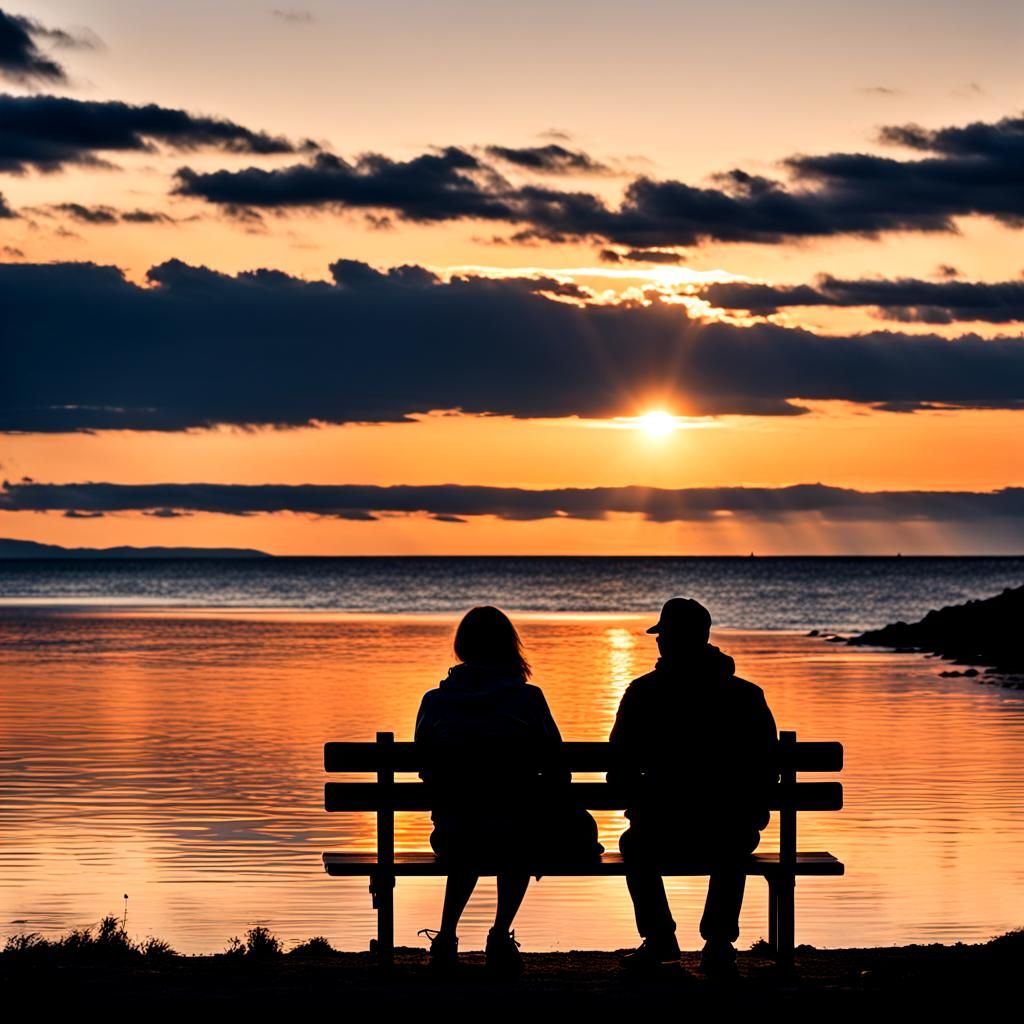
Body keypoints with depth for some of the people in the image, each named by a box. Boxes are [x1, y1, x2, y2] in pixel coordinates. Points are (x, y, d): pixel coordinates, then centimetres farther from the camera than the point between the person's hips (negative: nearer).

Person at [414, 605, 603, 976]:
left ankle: (447, 936, 31)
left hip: (452, 838, 3)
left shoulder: (434, 701, 1)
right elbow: (557, 773, -2)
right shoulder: (527, 698, -6)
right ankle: (500, 936, 22)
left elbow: (427, 772, 12)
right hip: (519, 840, -3)